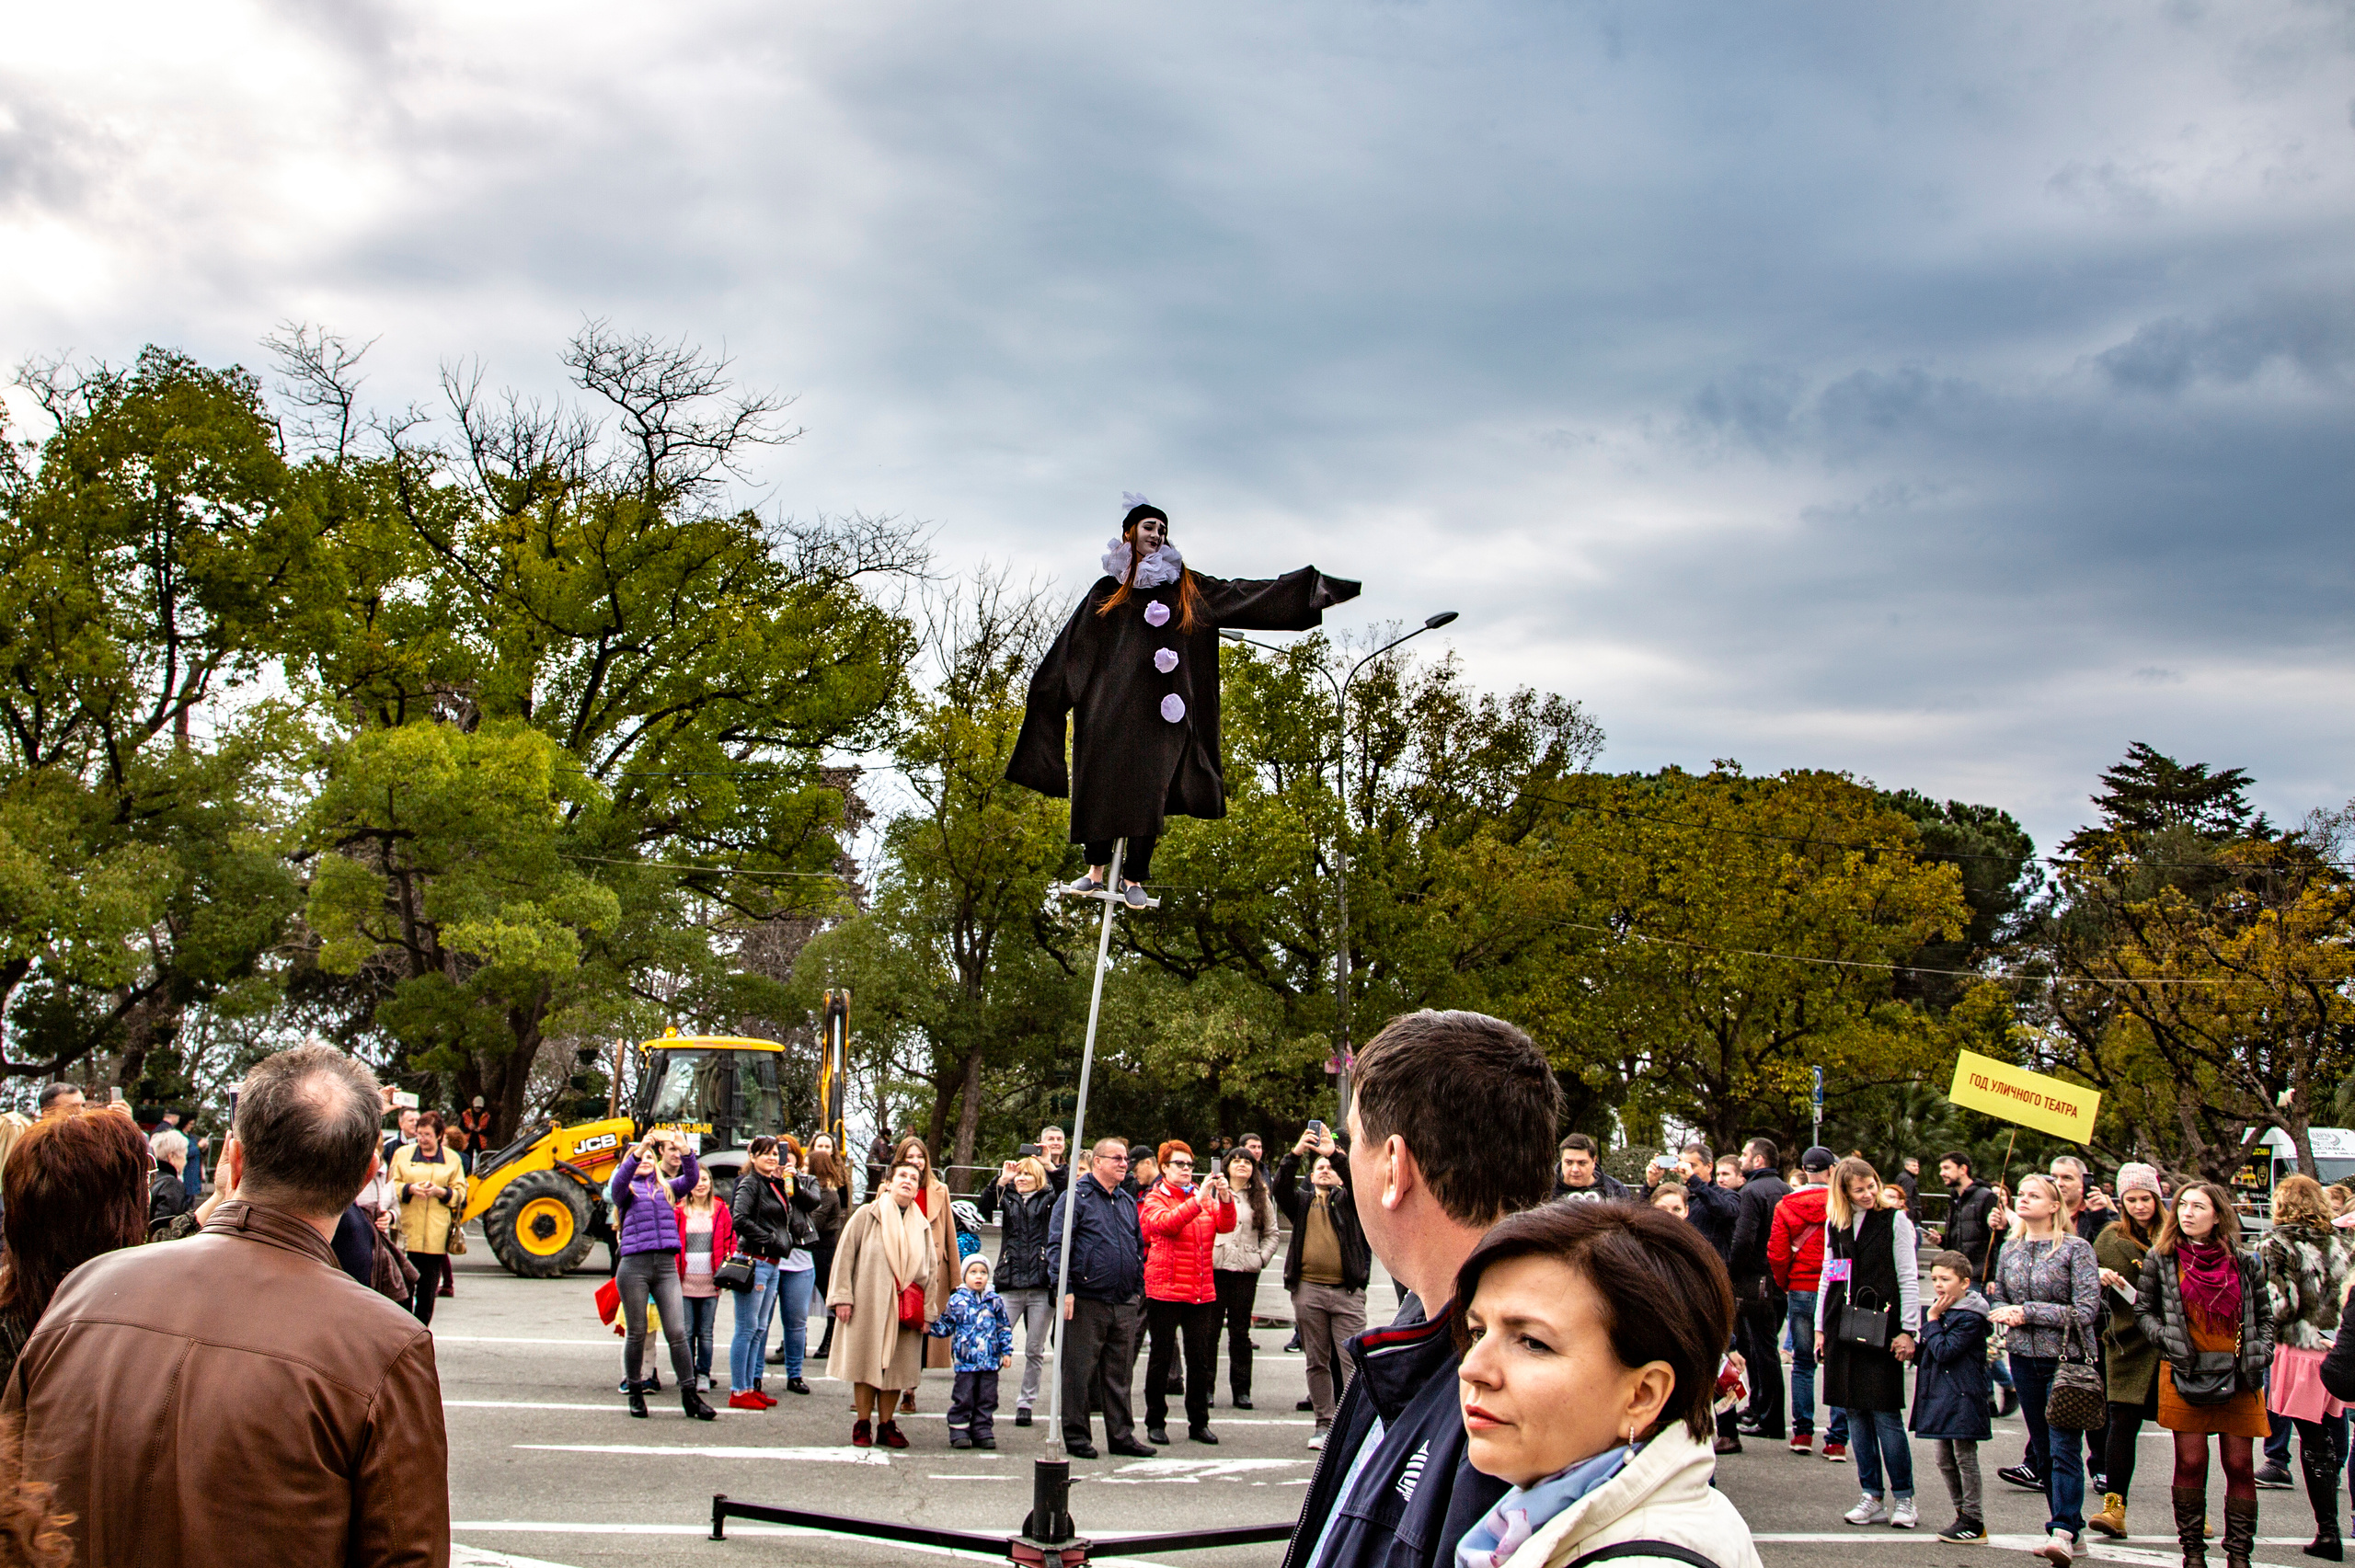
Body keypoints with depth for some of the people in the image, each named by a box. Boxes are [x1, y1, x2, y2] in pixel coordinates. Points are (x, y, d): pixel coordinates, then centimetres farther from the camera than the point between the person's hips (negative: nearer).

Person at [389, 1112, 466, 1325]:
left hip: (436, 1234, 0)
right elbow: (391, 1186, 7)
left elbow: (460, 1193, 9)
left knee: (428, 1288, 3)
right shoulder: (402, 1154, 11)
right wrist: (410, 1189, -13)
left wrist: (440, 1192, -10)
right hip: (407, 1231, 0)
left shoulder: (452, 1159, 11)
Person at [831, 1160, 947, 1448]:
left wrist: (927, 1310, 7)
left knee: (896, 1367, 3)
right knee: (866, 1363, 0)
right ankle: (863, 1425, 11)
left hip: (905, 1309, 3)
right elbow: (845, 1254, 0)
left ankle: (886, 1424, 14)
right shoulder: (868, 1214, 2)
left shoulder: (922, 1226, 13)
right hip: (868, 1304, -3)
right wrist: (843, 1297, -6)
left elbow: (931, 1270, 14)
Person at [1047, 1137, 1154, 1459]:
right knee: (1079, 1371, 0)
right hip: (1086, 1301, -6)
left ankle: (1122, 1435, 16)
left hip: (1125, 1303, 6)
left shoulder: (1127, 1202, 17)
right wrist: (1065, 1289, -17)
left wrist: (1138, 1289, 17)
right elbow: (1057, 1244, -10)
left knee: (1120, 1373, 10)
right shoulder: (1076, 1196, -4)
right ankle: (1076, 1436, 8)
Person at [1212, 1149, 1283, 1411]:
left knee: (1241, 1330, 5)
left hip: (1246, 1271, 2)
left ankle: (1241, 1390, 9)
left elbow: (1273, 1233, 14)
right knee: (1210, 1328, 0)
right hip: (1214, 1268, -2)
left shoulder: (1261, 1198, 13)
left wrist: (1262, 1258, 2)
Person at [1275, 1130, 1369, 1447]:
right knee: (1317, 1362, 7)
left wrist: (1335, 1154, -22)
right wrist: (1295, 1154, -19)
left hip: (1347, 1291, -2)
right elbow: (1281, 1189, -5)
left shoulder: (1347, 1200, 12)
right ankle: (1324, 1424, 13)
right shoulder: (1301, 1201, 15)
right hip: (1308, 1288, 2)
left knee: (1353, 1360, -7)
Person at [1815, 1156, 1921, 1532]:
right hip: (1843, 1328, 5)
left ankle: (1903, 1498, 3)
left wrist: (1908, 1329, -8)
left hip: (1881, 1328, -5)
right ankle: (1872, 1497, 10)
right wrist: (1820, 1327, 12)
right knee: (1855, 1414, 5)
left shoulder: (1895, 1220, -1)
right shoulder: (1834, 1224, 12)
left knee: (1886, 1414, -6)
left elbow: (1908, 1279, -3)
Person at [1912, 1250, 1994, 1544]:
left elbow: (1944, 1351, -22)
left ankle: (1974, 1522, 3)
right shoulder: (1938, 1311, 12)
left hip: (1963, 1398, -9)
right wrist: (1914, 1350, 1)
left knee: (1965, 1457, -3)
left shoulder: (1970, 1318, -15)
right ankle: (1962, 1514, 22)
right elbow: (1924, 1354, 20)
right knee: (1945, 1460, 13)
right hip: (1941, 1396, 9)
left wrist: (1932, 1320, -14)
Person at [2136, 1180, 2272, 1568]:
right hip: (2186, 1374, -1)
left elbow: (2263, 1317, 14)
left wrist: (2262, 1351, -3)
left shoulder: (2245, 1263, 7)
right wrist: (2166, 1339, -8)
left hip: (2238, 1376, 1)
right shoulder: (2162, 1260, 4)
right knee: (2190, 1464, 0)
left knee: (2240, 1466, 1)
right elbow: (2143, 1311, 9)